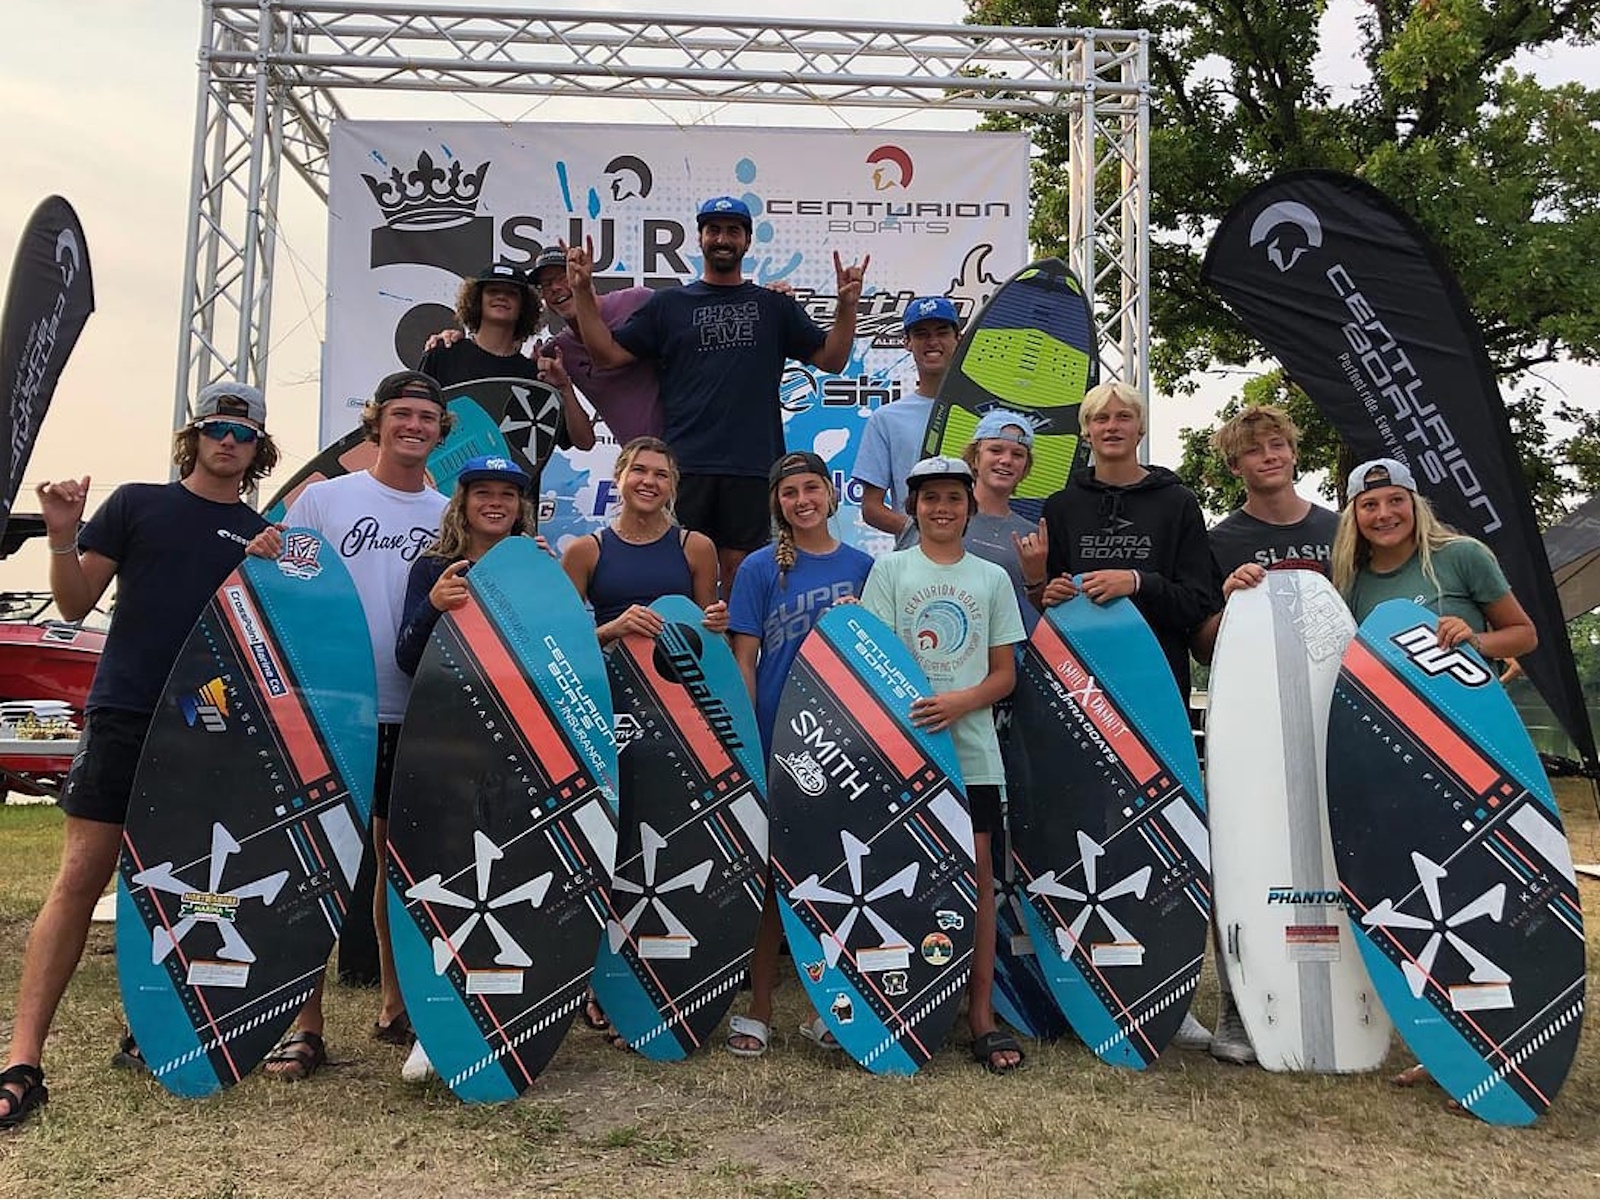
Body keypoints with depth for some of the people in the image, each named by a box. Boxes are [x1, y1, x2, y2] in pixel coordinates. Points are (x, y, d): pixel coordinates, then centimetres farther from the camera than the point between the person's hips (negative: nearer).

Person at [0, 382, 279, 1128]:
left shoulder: (265, 536, 12)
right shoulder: (136, 504, 7)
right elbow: (76, 604, 4)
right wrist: (62, 538, -13)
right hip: (122, 717, -2)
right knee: (80, 880, -6)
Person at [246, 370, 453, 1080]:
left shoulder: (451, 515, 10)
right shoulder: (324, 498, 5)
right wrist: (265, 555, -14)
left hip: (413, 710, 2)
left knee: (401, 857, 11)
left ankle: (396, 1004, 25)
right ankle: (305, 1021, 8)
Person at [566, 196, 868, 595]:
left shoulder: (774, 306, 15)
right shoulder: (668, 304, 14)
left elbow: (831, 359, 12)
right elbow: (609, 353, 9)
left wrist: (847, 306, -3)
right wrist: (582, 291, 0)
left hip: (752, 464, 1)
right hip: (684, 464, 0)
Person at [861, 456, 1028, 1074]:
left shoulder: (992, 578, 12)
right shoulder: (890, 569, 7)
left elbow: (1005, 673, 9)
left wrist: (961, 701, -11)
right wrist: (910, 713, -15)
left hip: (972, 747, 1)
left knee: (978, 867, -2)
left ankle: (981, 1013, 6)